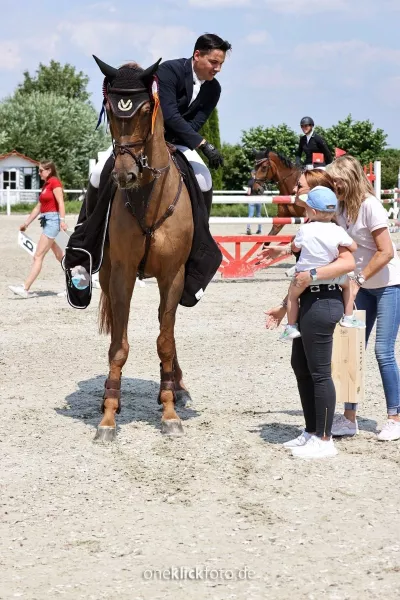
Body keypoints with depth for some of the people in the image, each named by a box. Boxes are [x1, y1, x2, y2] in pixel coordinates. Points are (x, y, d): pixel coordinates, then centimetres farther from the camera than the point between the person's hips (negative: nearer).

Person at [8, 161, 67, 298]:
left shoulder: (54, 182, -8)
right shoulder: (45, 185, 19)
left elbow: (61, 202, -18)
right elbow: (38, 207, 23)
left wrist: (62, 220, -28)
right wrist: (26, 223, 22)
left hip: (53, 219, -10)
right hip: (47, 221, 10)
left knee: (38, 256, -12)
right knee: (60, 256, 13)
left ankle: (25, 289, -15)